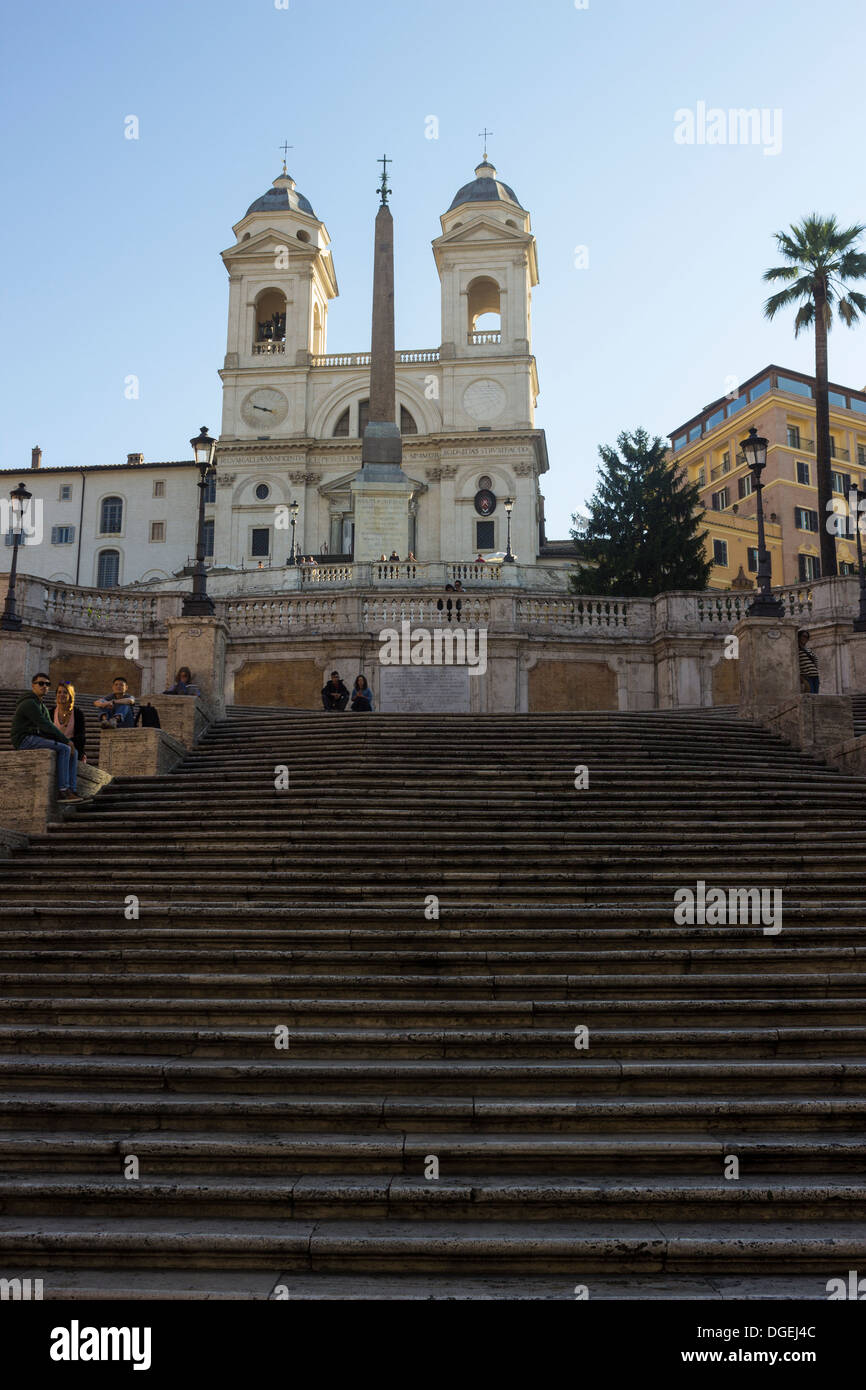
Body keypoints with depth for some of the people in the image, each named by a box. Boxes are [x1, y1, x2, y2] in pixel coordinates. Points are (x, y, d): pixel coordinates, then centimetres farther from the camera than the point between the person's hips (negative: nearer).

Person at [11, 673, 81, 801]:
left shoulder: (41, 705, 20)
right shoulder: (29, 703, -13)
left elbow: (49, 726, 16)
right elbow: (46, 726, -19)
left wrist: (66, 740, -1)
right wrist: (66, 740, -15)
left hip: (35, 739, 10)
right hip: (25, 739, -9)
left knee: (73, 752, -3)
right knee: (64, 749, -24)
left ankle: (71, 790, -13)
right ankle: (62, 790, -26)